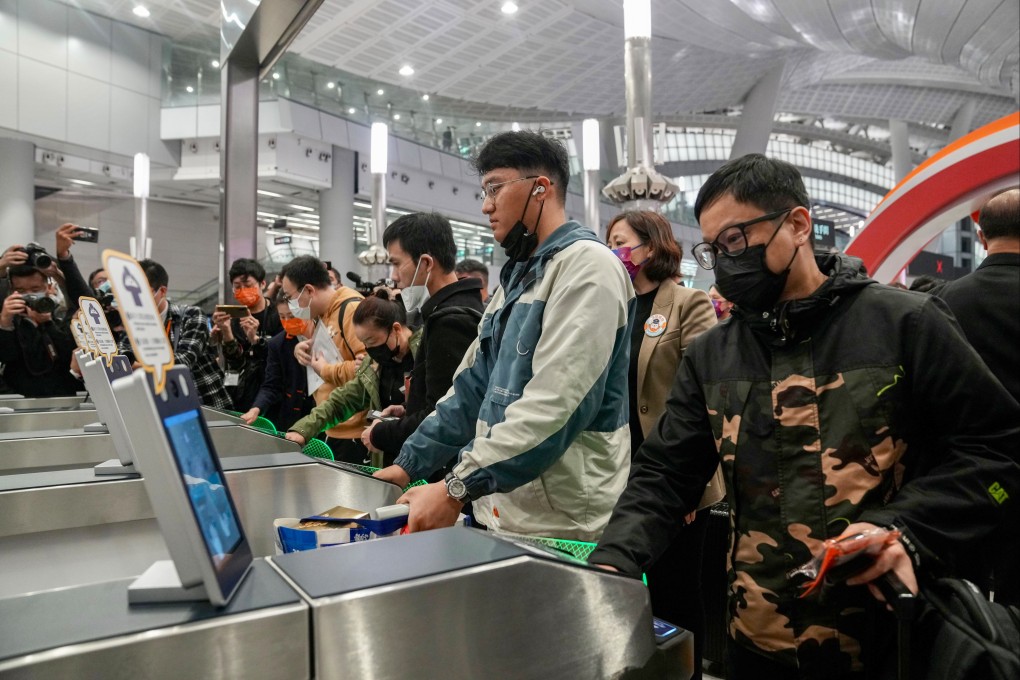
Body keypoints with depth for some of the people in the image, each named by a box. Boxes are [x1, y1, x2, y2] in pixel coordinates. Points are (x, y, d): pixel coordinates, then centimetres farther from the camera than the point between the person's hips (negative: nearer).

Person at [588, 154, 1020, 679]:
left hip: (890, 637, -3)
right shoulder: (709, 356, 3)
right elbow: (664, 474, 1)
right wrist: (612, 563, -16)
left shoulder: (904, 325, -7)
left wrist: (907, 532, -20)